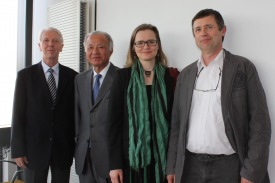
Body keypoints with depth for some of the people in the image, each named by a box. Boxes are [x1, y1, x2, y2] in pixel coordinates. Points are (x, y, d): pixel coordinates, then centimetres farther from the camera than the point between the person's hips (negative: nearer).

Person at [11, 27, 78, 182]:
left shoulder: (72, 76, 2)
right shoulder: (25, 75, 0)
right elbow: (18, 114, -2)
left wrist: (78, 145, 4)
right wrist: (18, 150, -5)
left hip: (63, 148, 1)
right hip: (34, 147, -1)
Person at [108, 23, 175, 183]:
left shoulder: (168, 77, 1)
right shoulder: (123, 76, -2)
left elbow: (173, 118, 3)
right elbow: (114, 121, -3)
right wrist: (115, 164, -7)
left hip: (161, 157, 1)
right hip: (130, 157, -1)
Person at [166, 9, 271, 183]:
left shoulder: (243, 67, -3)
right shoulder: (185, 74, 9)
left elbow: (260, 123, -7)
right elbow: (177, 123, 10)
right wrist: (172, 167, 7)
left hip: (229, 166, -3)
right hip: (190, 166, 4)